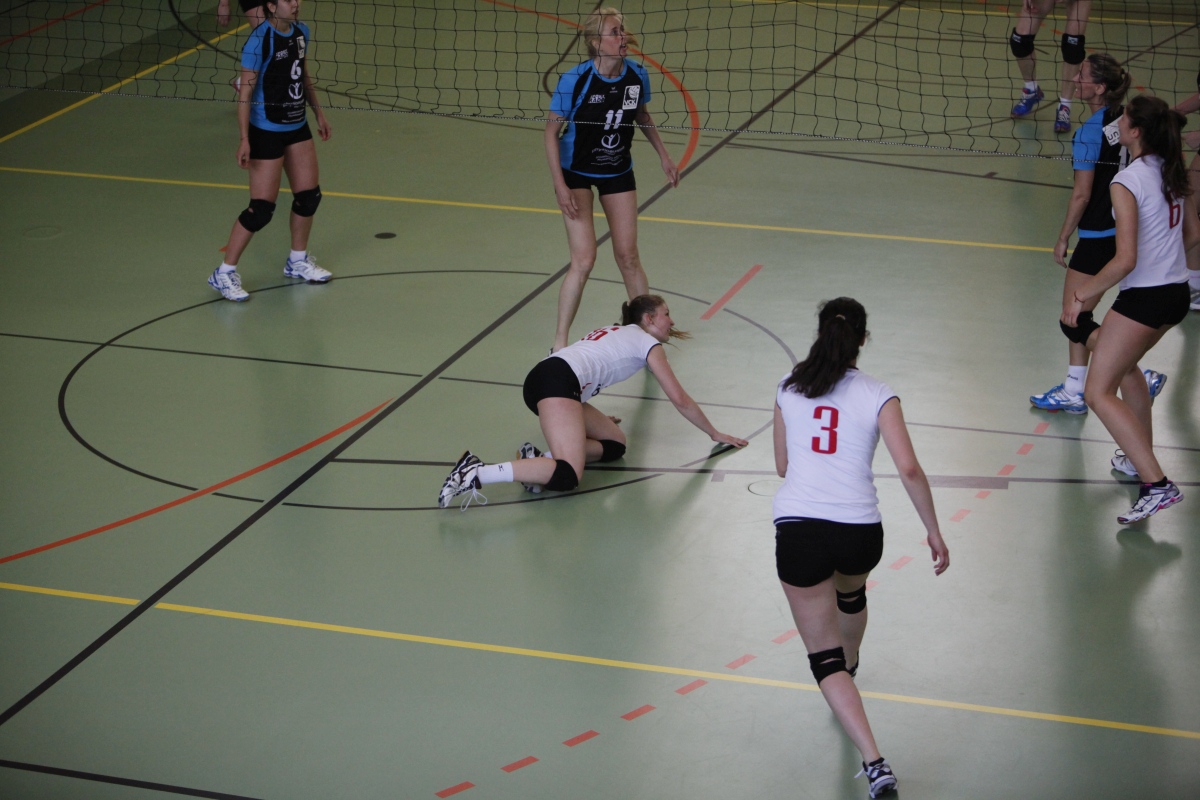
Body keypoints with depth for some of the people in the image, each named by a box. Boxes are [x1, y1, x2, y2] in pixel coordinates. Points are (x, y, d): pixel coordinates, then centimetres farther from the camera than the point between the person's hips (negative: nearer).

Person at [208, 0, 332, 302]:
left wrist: (318, 111, 21)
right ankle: (224, 273, 5)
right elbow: (246, 90, -20)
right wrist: (244, 139, -24)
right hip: (266, 132, -8)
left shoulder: (301, 31, 2)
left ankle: (298, 261, 34)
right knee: (262, 209, -7)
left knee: (309, 195, 13)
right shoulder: (260, 41, -21)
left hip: (297, 127, 8)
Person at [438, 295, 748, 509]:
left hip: (541, 378, 9)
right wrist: (715, 434, 24)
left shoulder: (619, 332, 34)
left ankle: (540, 458, -8)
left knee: (614, 445, 12)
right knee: (568, 476, -24)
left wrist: (594, 420, 60)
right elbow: (680, 400, 13)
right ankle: (477, 473, -35)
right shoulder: (648, 344, 12)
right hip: (559, 379, -9)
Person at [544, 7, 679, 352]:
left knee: (627, 256, 6)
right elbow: (551, 132, -16)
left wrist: (663, 155, 11)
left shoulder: (637, 75, -13)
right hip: (577, 172, -4)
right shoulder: (575, 81, -26)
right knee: (584, 260, -11)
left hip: (618, 171, 4)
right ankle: (559, 344, 1)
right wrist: (560, 185, -21)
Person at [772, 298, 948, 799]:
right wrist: (934, 533, 2)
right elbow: (909, 470, -7)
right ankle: (850, 672, 65)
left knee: (825, 658, 3)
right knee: (850, 594, 38)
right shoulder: (877, 396, 2)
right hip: (860, 530, 1)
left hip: (797, 528, -1)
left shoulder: (789, 387, 8)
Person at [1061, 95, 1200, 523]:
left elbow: (1125, 260, -23)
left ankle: (1157, 484, -14)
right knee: (1124, 366, 32)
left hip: (1143, 297, -9)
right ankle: (1141, 458, 40)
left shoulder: (1127, 182, -19)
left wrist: (1080, 295, -14)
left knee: (1099, 394, -4)